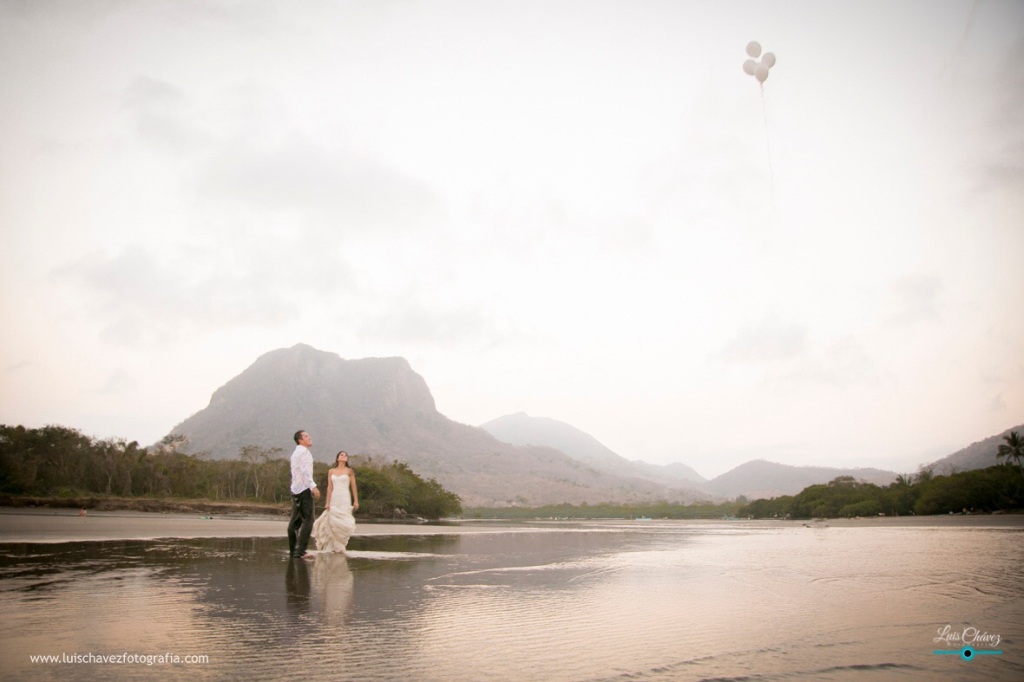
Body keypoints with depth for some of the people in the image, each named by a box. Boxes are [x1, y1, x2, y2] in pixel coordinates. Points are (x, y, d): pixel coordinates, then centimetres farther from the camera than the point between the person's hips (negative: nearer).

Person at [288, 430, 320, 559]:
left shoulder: (295, 453, 21)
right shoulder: (304, 451, -9)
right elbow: (305, 471, -20)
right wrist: (313, 486, -23)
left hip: (295, 489, 10)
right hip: (304, 488, -10)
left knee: (295, 520, 11)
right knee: (307, 520, -10)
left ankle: (292, 550, 13)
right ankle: (300, 551, -15)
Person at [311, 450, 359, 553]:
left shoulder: (349, 471, 4)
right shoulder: (331, 472, 8)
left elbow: (353, 487, 3)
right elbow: (329, 487, 6)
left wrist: (356, 501, -2)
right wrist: (327, 502, 1)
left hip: (345, 499, -2)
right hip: (334, 499, 2)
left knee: (343, 522, -7)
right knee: (332, 521, -1)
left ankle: (340, 546, 3)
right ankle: (332, 546, 11)